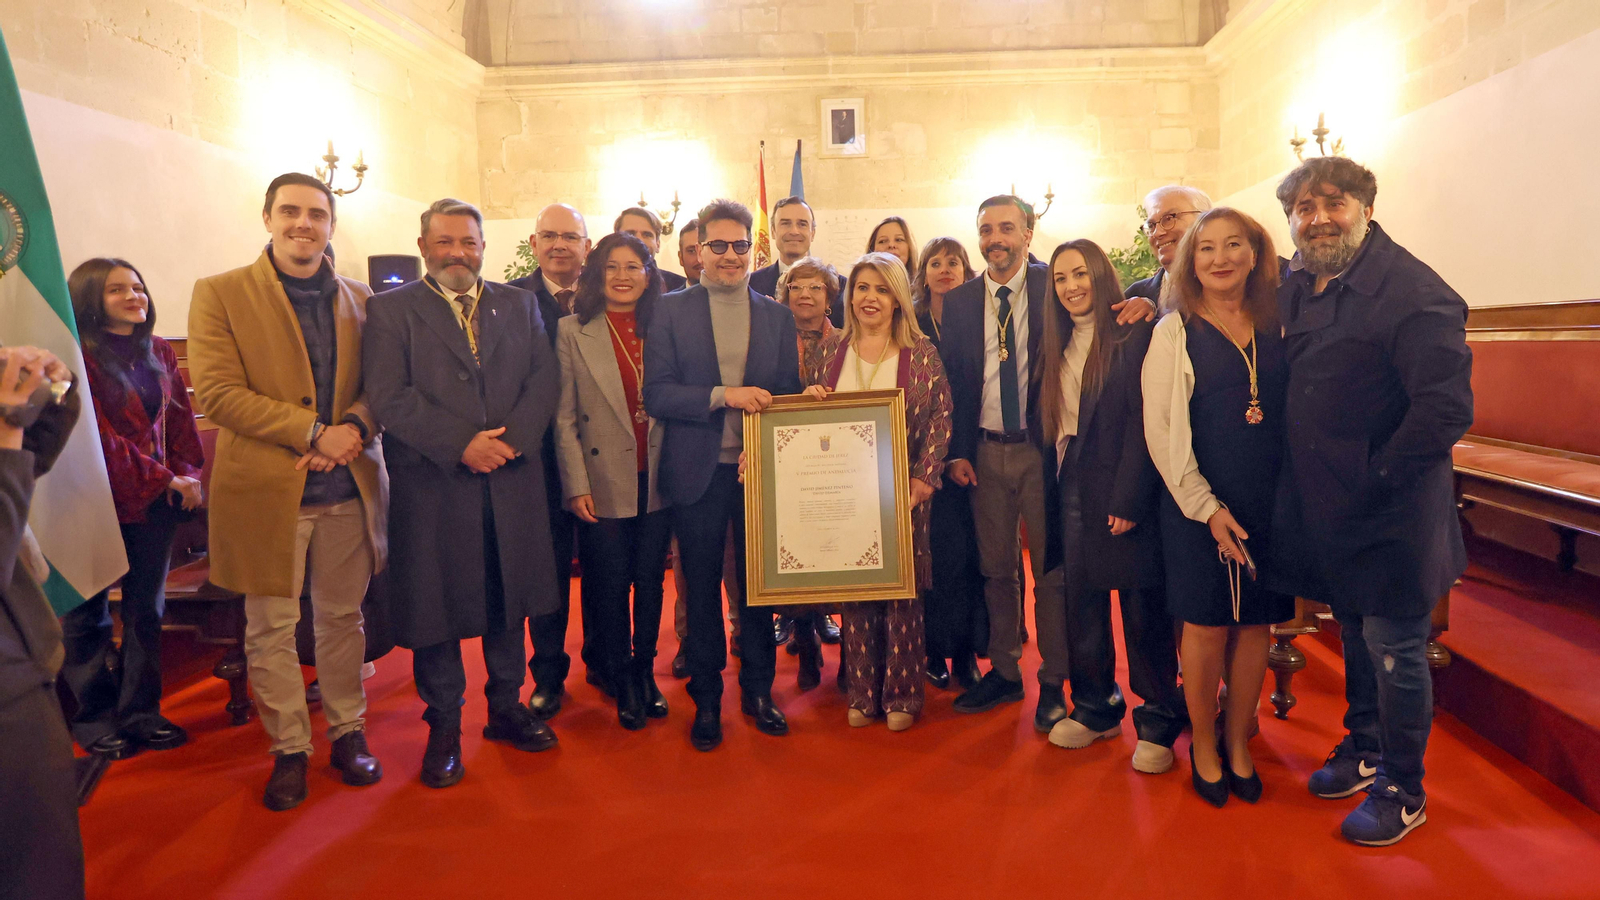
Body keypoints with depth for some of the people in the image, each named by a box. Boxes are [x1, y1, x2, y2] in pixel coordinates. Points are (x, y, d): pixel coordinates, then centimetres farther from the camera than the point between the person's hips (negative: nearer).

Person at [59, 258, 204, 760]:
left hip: (158, 499, 6)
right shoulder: (81, 358, -8)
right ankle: (95, 719, 19)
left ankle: (140, 713, 21)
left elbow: (181, 421, 10)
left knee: (146, 609, 10)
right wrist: (162, 478, -12)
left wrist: (187, 475, -4)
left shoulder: (159, 353, 11)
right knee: (89, 616, 6)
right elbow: (100, 436, -13)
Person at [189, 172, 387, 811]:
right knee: (270, 628, 6)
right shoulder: (219, 294, 0)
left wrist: (354, 427, -14)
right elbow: (217, 391, -10)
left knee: (342, 617, 12)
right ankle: (289, 750, 22)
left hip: (349, 488, 3)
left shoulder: (358, 299, 11)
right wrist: (314, 431, -17)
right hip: (265, 489, -2)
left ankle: (348, 732, 28)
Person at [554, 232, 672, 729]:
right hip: (603, 483, -2)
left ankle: (645, 670, 30)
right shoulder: (573, 332, -2)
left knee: (650, 582, 12)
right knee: (610, 587, 8)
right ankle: (621, 680, 25)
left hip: (655, 482, 3)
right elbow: (564, 418, -4)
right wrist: (577, 485, -9)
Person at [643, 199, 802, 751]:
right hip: (698, 473, -1)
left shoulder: (778, 316, 8)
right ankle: (706, 699, 24)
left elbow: (788, 397, 7)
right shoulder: (671, 313, 1)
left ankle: (758, 691, 28)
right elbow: (656, 395, -7)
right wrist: (723, 396, -19)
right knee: (702, 588, 8)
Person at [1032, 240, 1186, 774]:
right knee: (1081, 602, 12)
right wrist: (1051, 494, 6)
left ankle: (1159, 721, 17)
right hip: (1071, 489, 6)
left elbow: (1143, 420, -14)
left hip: (1122, 490, -6)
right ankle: (1095, 708, 27)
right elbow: (1049, 427, 13)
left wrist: (1129, 499, -18)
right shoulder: (1056, 346, 13)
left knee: (1143, 610, 3)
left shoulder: (1133, 335, -7)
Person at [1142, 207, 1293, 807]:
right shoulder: (1174, 331, -3)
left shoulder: (1276, 324, 7)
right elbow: (1161, 431, -7)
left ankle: (1238, 743, 28)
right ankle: (1203, 746, 24)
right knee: (1207, 626, 4)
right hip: (1198, 502, -3)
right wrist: (1207, 506, -12)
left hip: (1271, 500, 3)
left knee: (1257, 623, 10)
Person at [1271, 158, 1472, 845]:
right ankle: (1363, 748, 41)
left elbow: (1447, 407, -23)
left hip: (1391, 514, -7)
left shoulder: (1413, 291, -17)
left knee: (1394, 649, 5)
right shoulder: (1292, 291, 7)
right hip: (1325, 511, 7)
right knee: (1355, 635, 22)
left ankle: (1401, 790, 23)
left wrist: (1373, 478, -18)